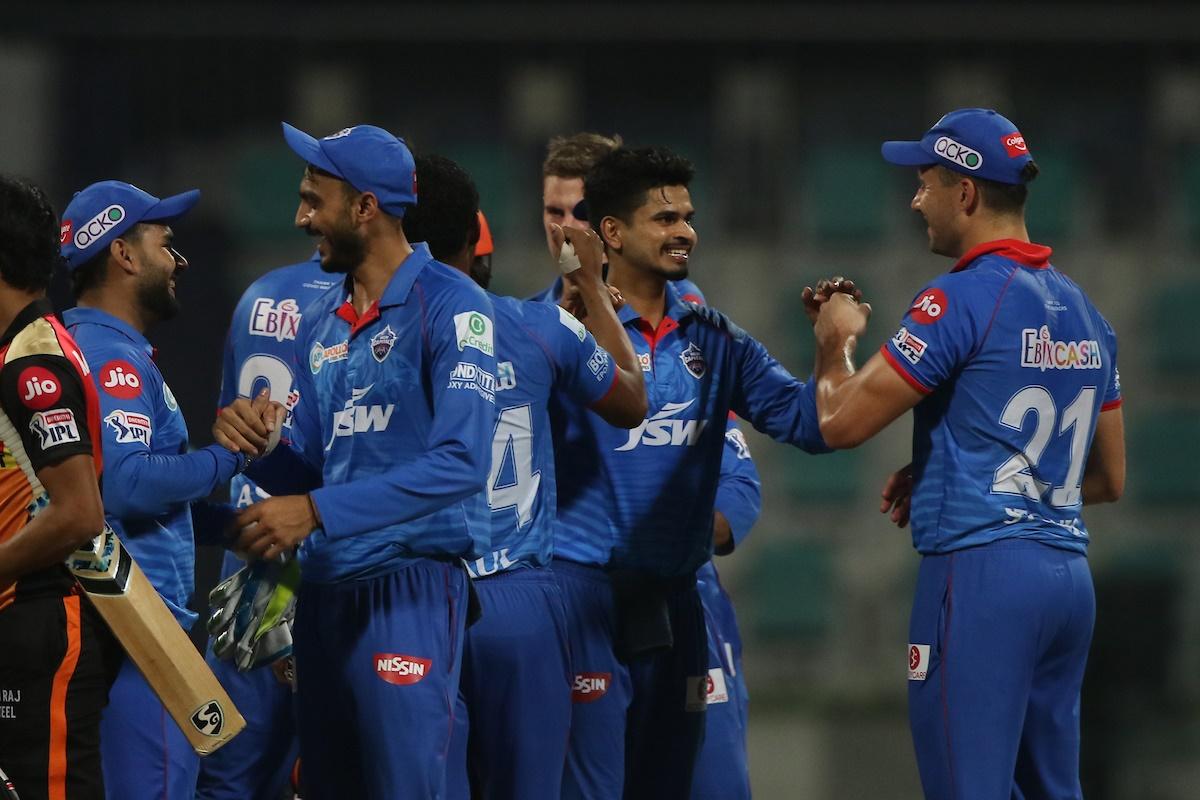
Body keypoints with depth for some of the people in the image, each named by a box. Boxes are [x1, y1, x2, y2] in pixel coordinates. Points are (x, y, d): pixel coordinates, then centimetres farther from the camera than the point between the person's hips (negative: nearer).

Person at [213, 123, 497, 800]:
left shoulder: (451, 305, -9)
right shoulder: (321, 324, 15)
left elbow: (460, 463, -20)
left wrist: (318, 512, -22)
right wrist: (261, 446, -6)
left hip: (409, 587, -8)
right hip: (324, 587, 8)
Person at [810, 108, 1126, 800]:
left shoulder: (959, 301, -9)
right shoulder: (1085, 312, 16)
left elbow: (840, 424, -10)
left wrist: (836, 341, 11)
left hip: (980, 568, -8)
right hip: (1070, 575, 8)